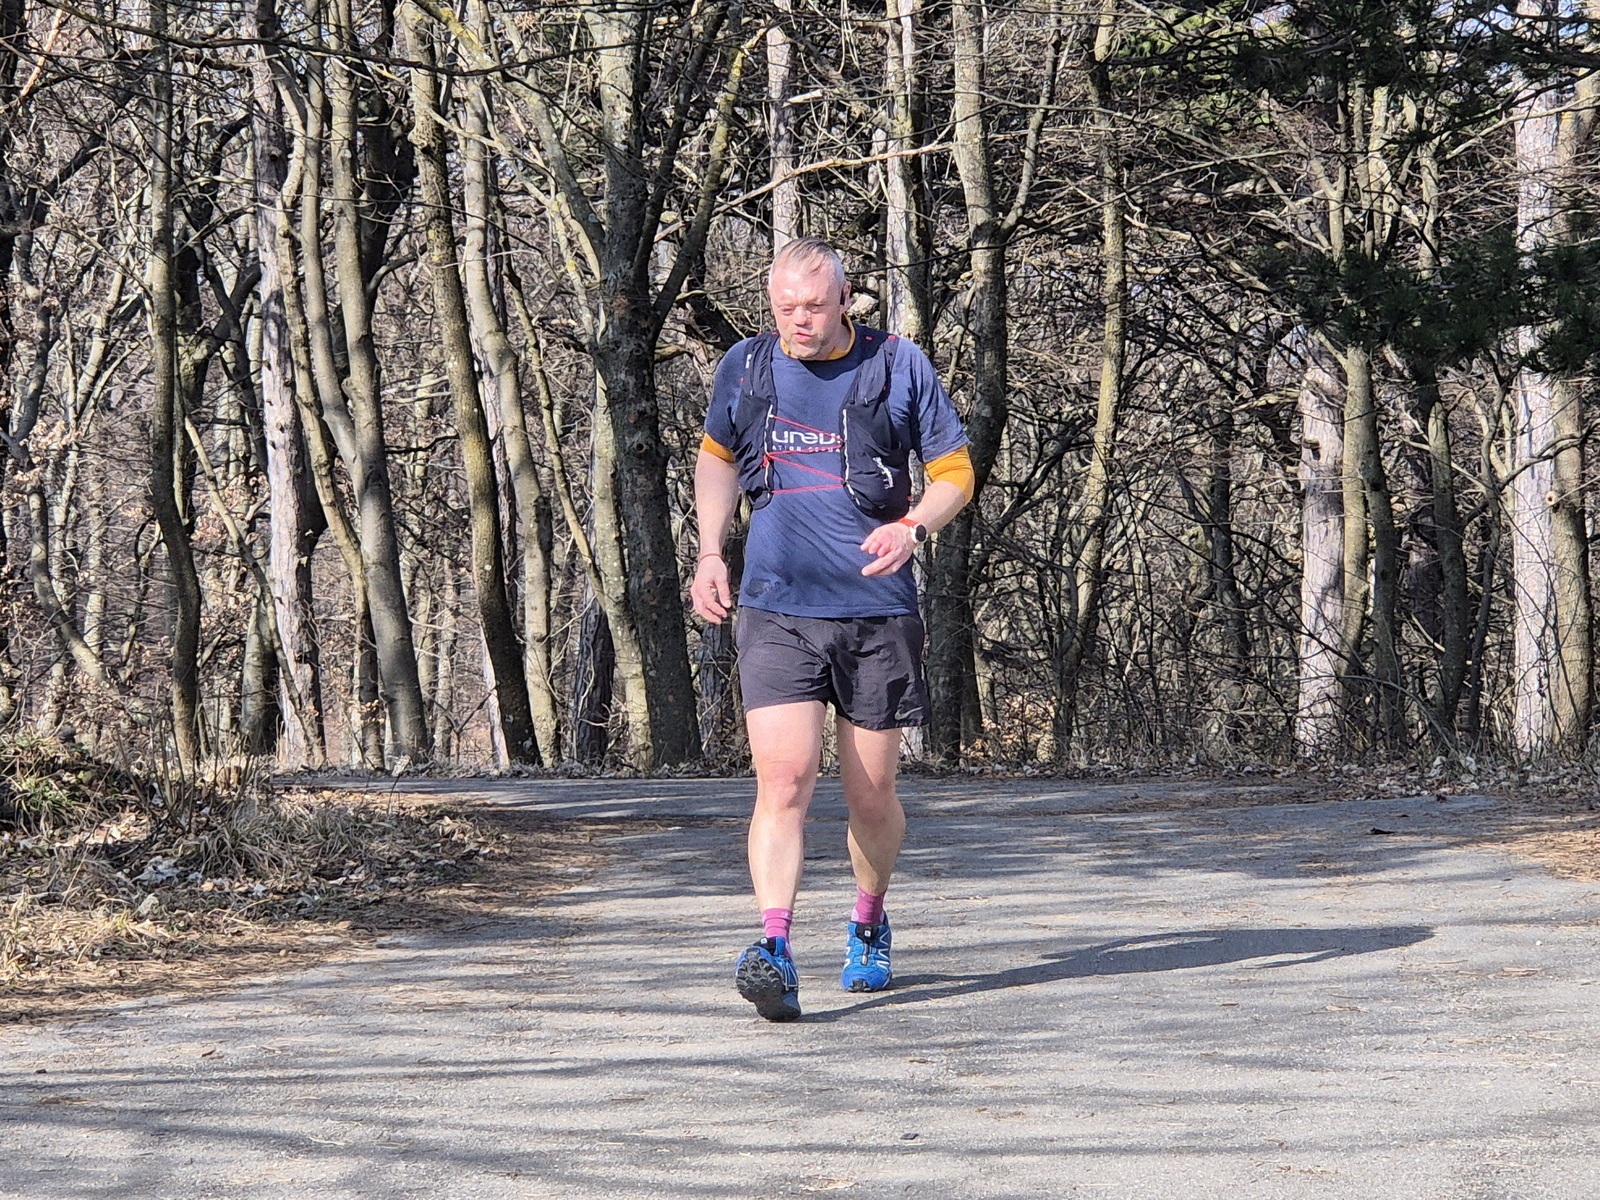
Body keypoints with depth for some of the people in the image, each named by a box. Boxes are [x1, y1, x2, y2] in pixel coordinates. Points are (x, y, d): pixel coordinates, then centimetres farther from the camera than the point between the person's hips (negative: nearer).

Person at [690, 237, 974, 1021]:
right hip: (776, 610, 0)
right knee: (783, 779, -17)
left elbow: (954, 471, 7)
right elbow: (717, 456, 23)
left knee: (872, 795, 8)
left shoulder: (899, 367, 0)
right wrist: (710, 554, 12)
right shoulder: (746, 368, 6)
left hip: (877, 612, 0)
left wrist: (913, 527, -14)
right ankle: (773, 949, -23)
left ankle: (869, 924, 35)